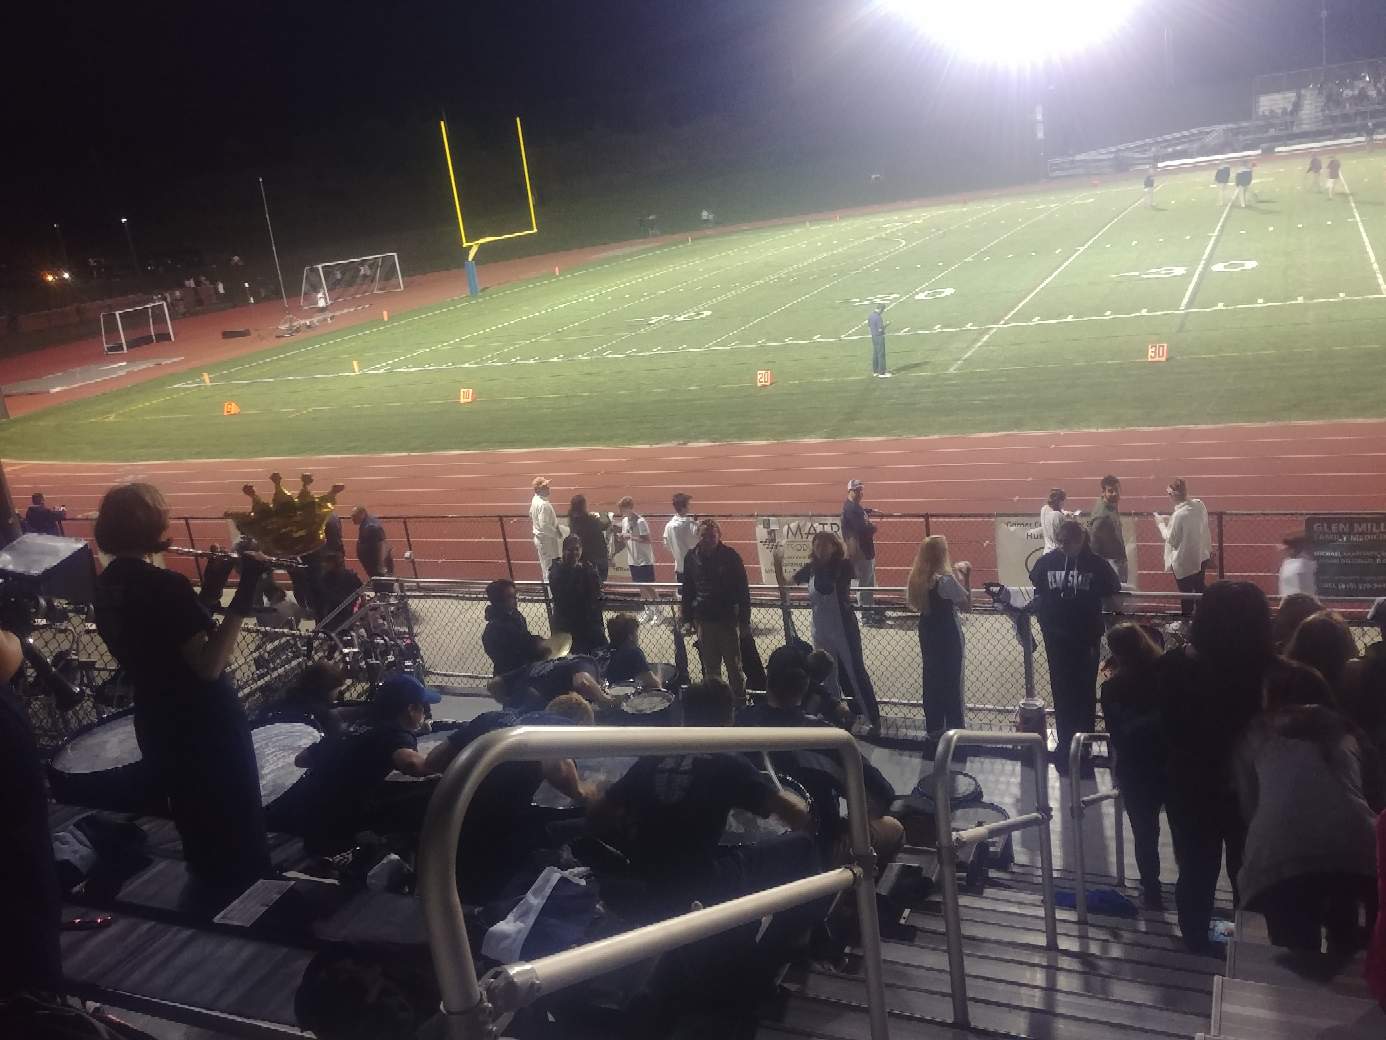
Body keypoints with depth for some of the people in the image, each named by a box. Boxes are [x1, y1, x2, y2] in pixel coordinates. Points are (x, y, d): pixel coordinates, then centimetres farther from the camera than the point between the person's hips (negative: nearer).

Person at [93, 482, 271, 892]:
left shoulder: (106, 586, 2)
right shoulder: (164, 585, -25)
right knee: (238, 823, 10)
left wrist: (210, 586, 8)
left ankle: (212, 891, 40)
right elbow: (208, 665, -31)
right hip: (205, 725, -8)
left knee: (194, 819, 25)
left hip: (158, 725, 8)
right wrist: (244, 594, -33)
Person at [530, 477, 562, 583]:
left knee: (544, 565, 23)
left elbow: (531, 514, 20)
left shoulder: (535, 500, 4)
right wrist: (557, 533, -18)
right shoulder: (543, 505, -27)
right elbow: (544, 526, -30)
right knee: (550, 569, -3)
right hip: (547, 540, -10)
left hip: (539, 538, 10)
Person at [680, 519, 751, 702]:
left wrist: (745, 620, -7)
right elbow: (686, 590, 8)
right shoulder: (692, 557, 1)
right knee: (710, 667, 12)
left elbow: (743, 590, -6)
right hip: (703, 620, 3)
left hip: (728, 619, -3)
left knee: (734, 666, 6)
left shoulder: (730, 556, -8)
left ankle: (739, 700, 17)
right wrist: (686, 618, 5)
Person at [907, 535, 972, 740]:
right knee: (952, 680, 5)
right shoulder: (946, 579, -21)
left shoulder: (917, 578, -2)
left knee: (932, 678, 14)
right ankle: (955, 728, 13)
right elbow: (967, 605, -16)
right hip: (948, 635, -6)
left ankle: (934, 727, 23)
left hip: (927, 633, 6)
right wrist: (965, 579, -10)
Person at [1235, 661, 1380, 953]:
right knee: (1346, 952, 27)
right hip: (1358, 850, 2)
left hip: (1279, 857, -2)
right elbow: (1376, 798, 32)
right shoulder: (1346, 732, 30)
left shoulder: (1256, 735, 27)